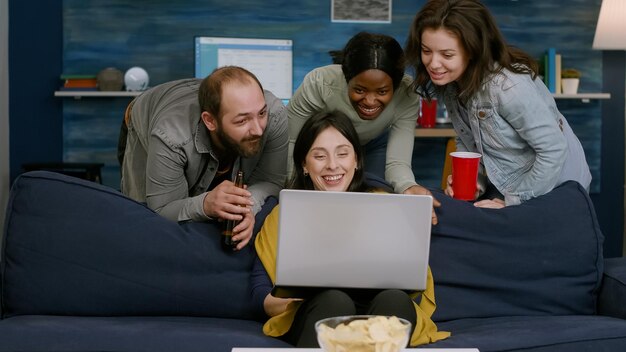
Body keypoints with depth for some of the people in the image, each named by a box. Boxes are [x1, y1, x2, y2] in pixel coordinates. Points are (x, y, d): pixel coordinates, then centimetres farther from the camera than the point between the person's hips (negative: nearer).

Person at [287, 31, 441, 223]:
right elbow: (290, 141, -25)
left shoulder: (408, 95, -36)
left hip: (374, 144, 1)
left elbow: (397, 162, -36)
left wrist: (408, 188, -58)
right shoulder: (318, 83, -39)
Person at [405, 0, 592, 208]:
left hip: (555, 188, -6)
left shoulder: (508, 86, -31)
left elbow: (554, 150, -28)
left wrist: (512, 202, -21)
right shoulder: (449, 82, -7)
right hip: (504, 184, 7)